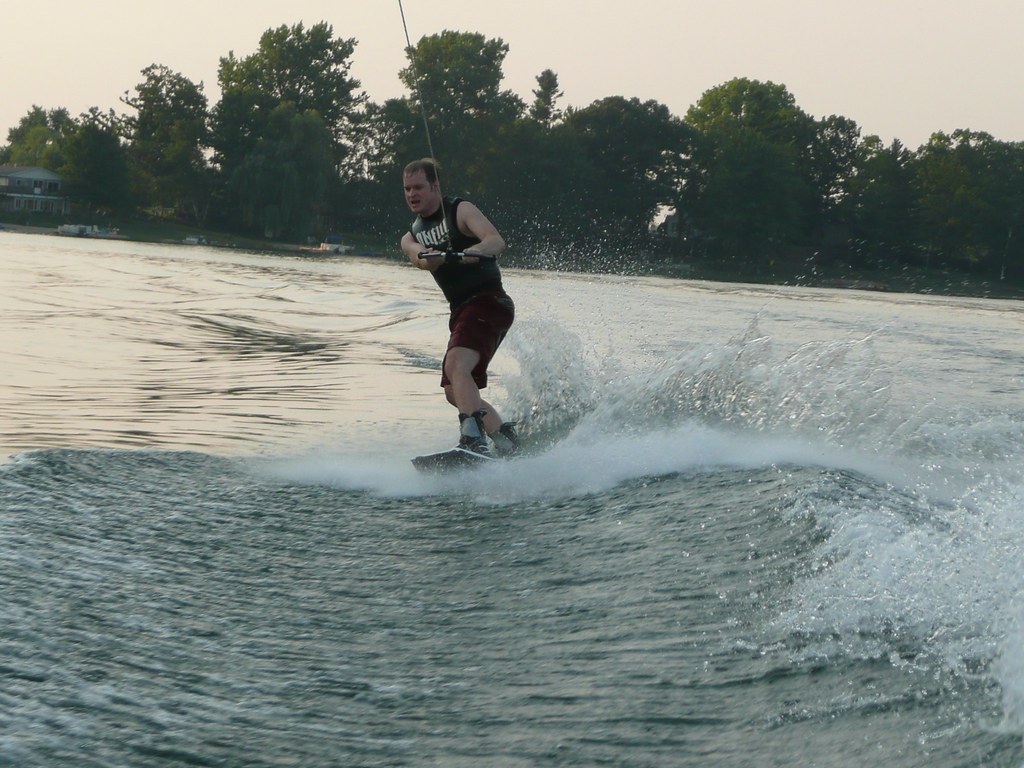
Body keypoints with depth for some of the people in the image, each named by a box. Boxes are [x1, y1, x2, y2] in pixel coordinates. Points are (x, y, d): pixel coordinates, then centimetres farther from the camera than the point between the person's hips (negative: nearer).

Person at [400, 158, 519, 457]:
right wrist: (430, 258, -34)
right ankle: (508, 440, 20)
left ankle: (473, 439, -39)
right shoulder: (411, 236, 16)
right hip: (461, 311, 8)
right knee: (456, 392, 6)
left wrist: (476, 250, -40)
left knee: (456, 365, -28)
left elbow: (497, 241, -17)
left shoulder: (460, 210, 0)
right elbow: (419, 256, -9)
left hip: (488, 301, -8)